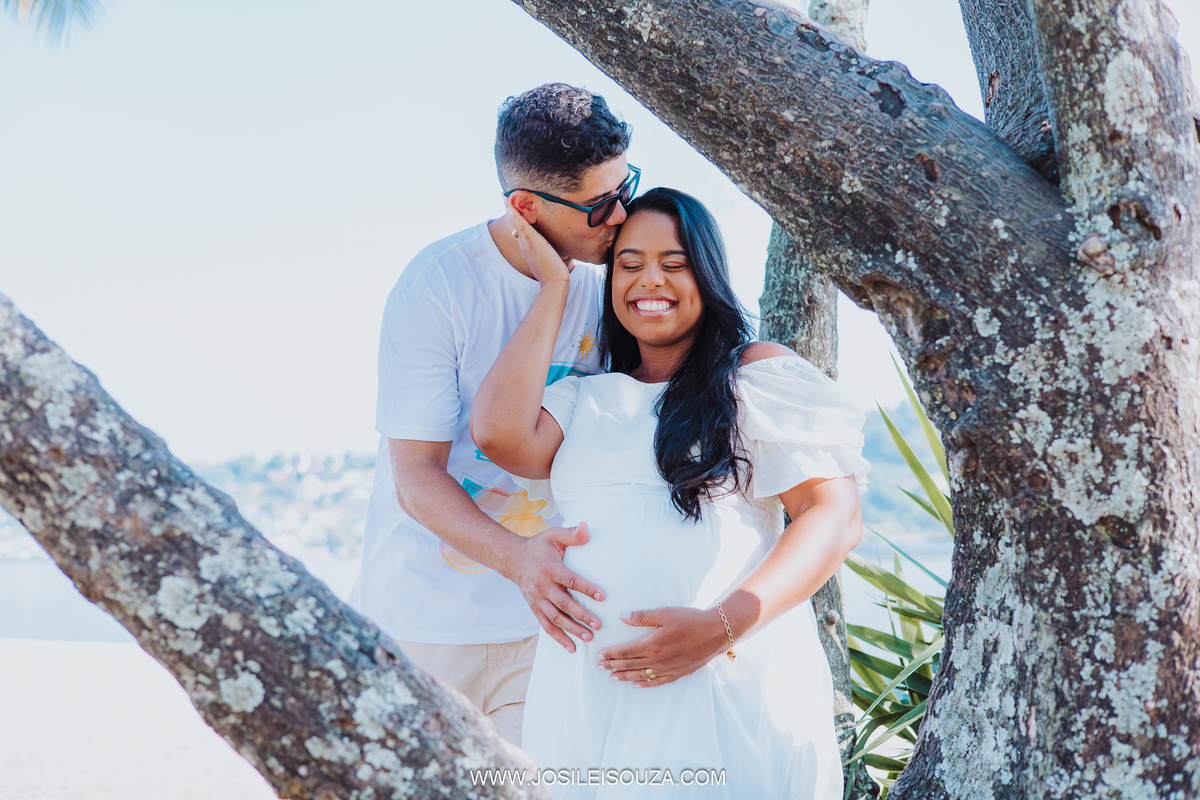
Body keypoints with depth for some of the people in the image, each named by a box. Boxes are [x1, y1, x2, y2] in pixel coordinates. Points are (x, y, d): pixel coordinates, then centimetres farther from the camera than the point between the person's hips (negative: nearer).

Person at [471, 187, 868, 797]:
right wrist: (554, 284, 8)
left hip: (733, 682, -3)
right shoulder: (586, 399, 18)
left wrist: (723, 624, -17)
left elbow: (835, 517, -3)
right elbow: (501, 433, -3)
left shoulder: (758, 373, 6)